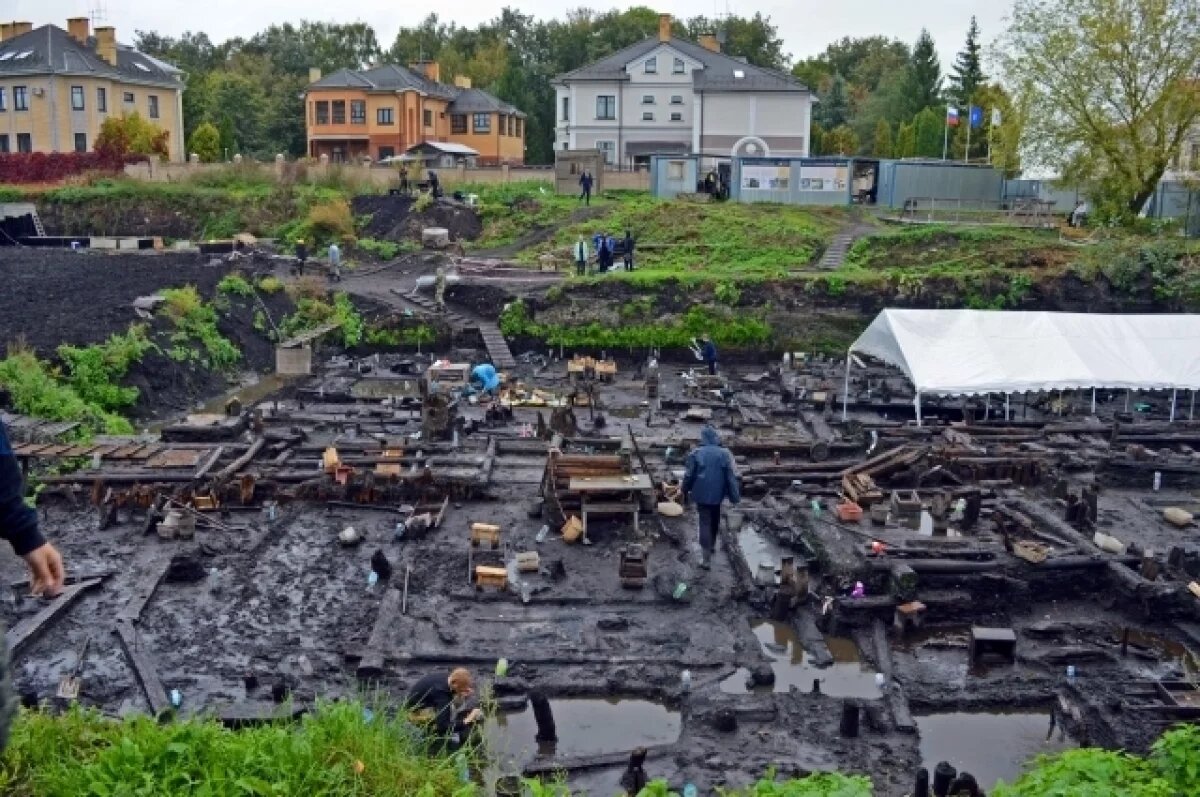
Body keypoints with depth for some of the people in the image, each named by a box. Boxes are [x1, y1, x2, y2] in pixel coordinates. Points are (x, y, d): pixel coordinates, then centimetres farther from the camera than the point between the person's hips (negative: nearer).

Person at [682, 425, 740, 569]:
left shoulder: (696, 453, -5)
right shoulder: (724, 453, -3)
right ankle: (711, 545, 44)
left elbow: (689, 475, -1)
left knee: (705, 523, -2)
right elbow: (731, 476, -5)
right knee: (714, 520, 23)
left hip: (701, 493, -2)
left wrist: (685, 490, 16)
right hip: (717, 493, 2)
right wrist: (734, 496, -1)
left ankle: (706, 558, -7)